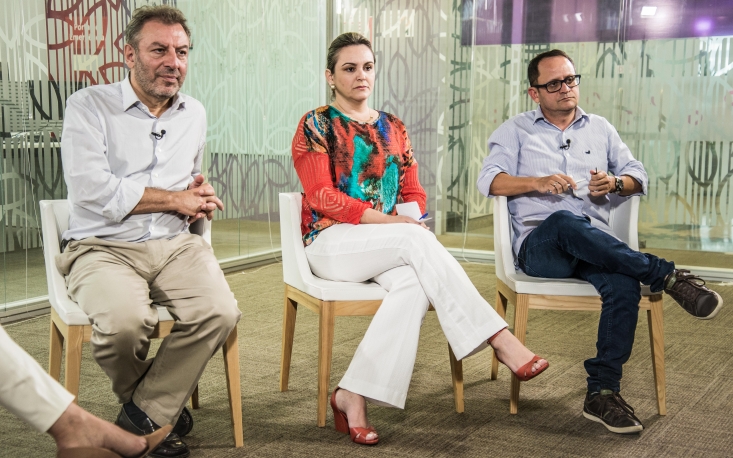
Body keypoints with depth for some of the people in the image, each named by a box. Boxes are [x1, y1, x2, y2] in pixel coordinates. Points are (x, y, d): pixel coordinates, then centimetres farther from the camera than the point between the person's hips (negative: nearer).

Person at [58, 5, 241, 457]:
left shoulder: (195, 114, 16)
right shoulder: (89, 106, -2)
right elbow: (91, 190, -15)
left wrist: (199, 196, 7)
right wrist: (176, 199, -7)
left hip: (176, 244, 4)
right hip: (103, 246, -4)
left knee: (220, 313, -25)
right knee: (124, 322, -34)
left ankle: (147, 414, -5)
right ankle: (161, 400, 2)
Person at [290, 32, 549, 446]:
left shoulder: (393, 128, 18)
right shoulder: (316, 126, 3)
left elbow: (413, 192, 16)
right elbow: (322, 196, -9)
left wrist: (407, 222, -8)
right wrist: (389, 221, -19)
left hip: (391, 246, 4)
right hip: (331, 242, -4)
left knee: (414, 282, -32)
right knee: (417, 240, -32)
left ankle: (354, 394, -31)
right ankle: (499, 339, -33)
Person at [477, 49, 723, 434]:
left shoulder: (600, 129, 25)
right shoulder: (516, 131, 16)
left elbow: (639, 177, 22)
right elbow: (489, 180, 1)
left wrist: (616, 183, -2)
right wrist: (539, 182, -14)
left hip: (594, 243, 3)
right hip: (538, 244, -2)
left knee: (624, 285, -32)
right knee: (566, 223, -40)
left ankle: (602, 393, -25)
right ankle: (668, 276, -34)